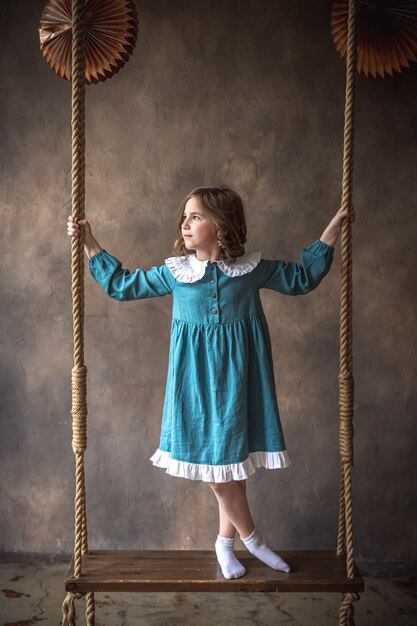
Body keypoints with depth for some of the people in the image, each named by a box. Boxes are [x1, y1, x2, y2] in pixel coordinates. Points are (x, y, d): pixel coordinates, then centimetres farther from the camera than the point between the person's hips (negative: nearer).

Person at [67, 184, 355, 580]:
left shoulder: (252, 268, -2)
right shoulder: (175, 272, -1)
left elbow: (303, 277, 11)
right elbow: (121, 284, 10)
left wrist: (334, 227, 7)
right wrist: (89, 242, 7)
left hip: (237, 379, 0)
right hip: (197, 380, 0)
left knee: (233, 461, 6)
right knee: (215, 464, 1)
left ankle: (225, 542, 27)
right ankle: (252, 538, 21)